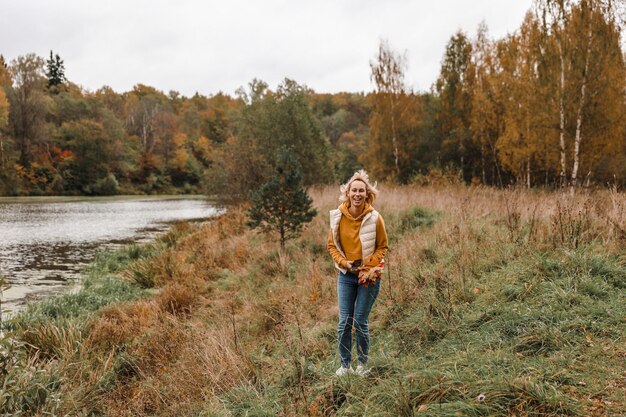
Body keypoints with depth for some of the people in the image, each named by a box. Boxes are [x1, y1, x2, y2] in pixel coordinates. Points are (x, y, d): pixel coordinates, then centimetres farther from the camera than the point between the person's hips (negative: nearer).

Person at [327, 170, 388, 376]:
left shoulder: (374, 218, -9)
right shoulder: (338, 216, -5)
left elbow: (382, 247, -1)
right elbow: (332, 245, 6)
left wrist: (369, 268, -13)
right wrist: (344, 263, -9)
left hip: (368, 276, -2)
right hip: (346, 276, 2)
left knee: (360, 322, 3)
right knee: (344, 322, 2)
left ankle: (362, 364, 21)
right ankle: (345, 364, 18)